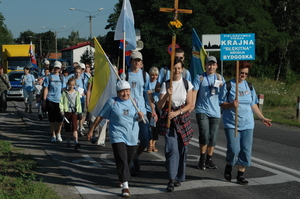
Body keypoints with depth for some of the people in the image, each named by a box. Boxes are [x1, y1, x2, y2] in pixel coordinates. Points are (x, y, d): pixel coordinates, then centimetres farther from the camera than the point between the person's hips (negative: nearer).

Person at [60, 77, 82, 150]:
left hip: (74, 112, -1)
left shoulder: (77, 93, 6)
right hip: (66, 111, 1)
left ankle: (76, 142, -21)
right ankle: (68, 141, 23)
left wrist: (79, 111, 7)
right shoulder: (64, 93, 2)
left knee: (74, 127, -13)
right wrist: (62, 111, -6)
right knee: (67, 128, 9)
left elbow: (78, 103, 11)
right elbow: (61, 102, 2)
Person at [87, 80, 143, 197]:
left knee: (129, 161, 12)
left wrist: (140, 116, -7)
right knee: (122, 160, -14)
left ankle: (121, 179, 37)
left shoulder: (135, 102, 7)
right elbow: (100, 116, 3)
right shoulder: (112, 102, -2)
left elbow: (138, 118, 18)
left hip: (132, 136, 4)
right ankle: (125, 186, -14)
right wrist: (91, 130, 4)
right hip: (118, 135, -4)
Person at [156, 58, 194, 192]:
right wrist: (167, 95, -19)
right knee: (172, 148, -13)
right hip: (168, 120, -1)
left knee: (181, 149, 3)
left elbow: (190, 104, 1)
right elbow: (159, 106, -3)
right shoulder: (165, 84, 2)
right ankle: (172, 179, -12)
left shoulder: (187, 84, 4)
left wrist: (177, 113, -12)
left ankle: (179, 177, 16)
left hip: (183, 119, 1)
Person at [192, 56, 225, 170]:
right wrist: (191, 105, -16)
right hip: (202, 110, -3)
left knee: (213, 138, 5)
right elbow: (194, 92, -2)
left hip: (215, 111, 3)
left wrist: (221, 86, -5)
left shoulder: (220, 78, 13)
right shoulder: (199, 78, 4)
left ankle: (209, 160, 19)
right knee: (204, 135, -16)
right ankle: (202, 158, 2)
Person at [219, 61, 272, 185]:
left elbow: (253, 105, 17)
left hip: (247, 124, 4)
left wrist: (262, 118, 14)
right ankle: (229, 166, 18)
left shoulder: (249, 86, 12)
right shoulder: (228, 85, -1)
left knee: (246, 150, -1)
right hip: (231, 123, -4)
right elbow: (221, 103, -1)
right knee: (234, 149, -13)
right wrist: (231, 105, -20)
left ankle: (240, 175, 11)